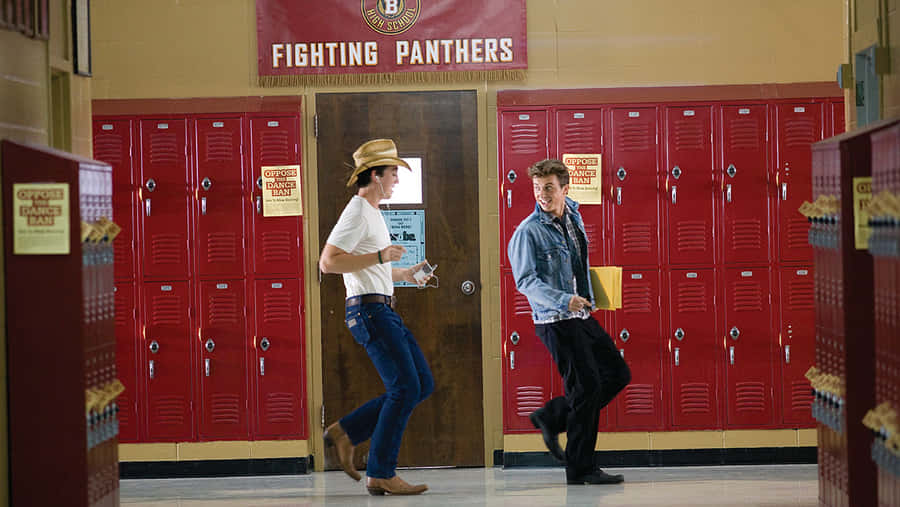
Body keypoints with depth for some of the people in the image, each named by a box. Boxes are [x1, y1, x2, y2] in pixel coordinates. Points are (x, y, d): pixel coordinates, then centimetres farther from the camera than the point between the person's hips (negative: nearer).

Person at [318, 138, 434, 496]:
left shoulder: (372, 213, 22)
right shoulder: (357, 213, -10)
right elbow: (328, 262, -20)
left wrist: (404, 274, 21)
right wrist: (380, 256, -19)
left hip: (383, 311, 10)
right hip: (370, 309, -10)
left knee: (422, 384, 8)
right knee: (405, 388, -11)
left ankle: (346, 432, 10)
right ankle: (381, 475, -6)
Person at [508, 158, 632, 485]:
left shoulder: (573, 216, 9)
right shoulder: (528, 231, -13)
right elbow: (525, 281, -20)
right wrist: (563, 301, -32)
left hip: (581, 317, 8)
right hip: (555, 321, -8)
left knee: (618, 374, 10)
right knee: (587, 386, -9)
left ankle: (552, 417, 18)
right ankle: (580, 468, 0)